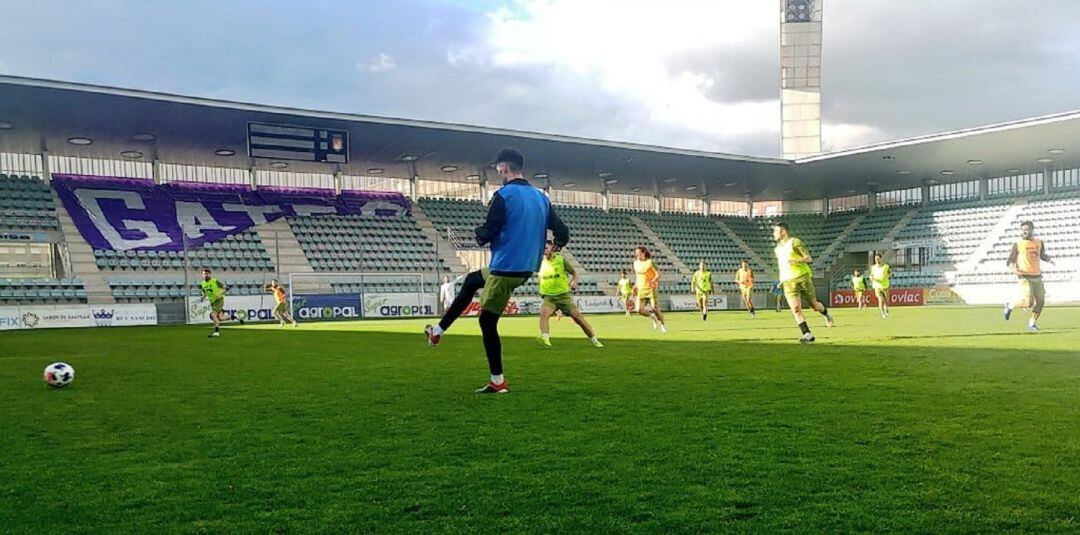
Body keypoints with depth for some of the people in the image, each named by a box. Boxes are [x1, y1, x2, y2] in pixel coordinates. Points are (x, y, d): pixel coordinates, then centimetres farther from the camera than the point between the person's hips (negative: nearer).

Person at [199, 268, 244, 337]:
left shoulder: (215, 281, -12)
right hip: (212, 302, 7)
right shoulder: (202, 284, 6)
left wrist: (220, 294, -24)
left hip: (219, 300, -7)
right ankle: (236, 317, 27)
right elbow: (204, 293, 23)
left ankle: (216, 332, -17)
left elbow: (225, 288, -8)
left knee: (213, 314, -23)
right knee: (219, 318, 6)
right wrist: (202, 297, 2)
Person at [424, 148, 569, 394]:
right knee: (471, 281, 27)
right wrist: (554, 246, 27)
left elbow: (485, 236, -16)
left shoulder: (503, 196, -13)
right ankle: (439, 330, 32)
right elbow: (563, 233, 5)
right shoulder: (541, 198, 7)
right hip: (526, 269, 8)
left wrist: (479, 232, 7)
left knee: (487, 321, 4)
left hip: (505, 269, -8)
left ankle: (498, 382, 8)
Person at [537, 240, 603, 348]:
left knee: (578, 316, -6)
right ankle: (545, 339, -38)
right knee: (543, 314, -28)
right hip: (548, 297, 2)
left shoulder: (561, 260, -1)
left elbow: (574, 273, 5)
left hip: (564, 295, -2)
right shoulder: (542, 262, 6)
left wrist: (574, 282, -10)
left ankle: (594, 340, 7)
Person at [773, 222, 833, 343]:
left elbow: (809, 259, -7)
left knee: (814, 305, 7)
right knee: (795, 309, -13)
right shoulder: (777, 249, 15)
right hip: (788, 282, 4)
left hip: (802, 277, -4)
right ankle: (808, 335, -12)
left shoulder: (795, 242, -4)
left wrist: (797, 260, -24)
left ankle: (826, 313, 42)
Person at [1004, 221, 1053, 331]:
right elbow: (1010, 260, -3)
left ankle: (1032, 323, 18)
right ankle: (1010, 306, 12)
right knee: (1028, 302, -16)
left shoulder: (1039, 243, 10)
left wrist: (1049, 260, 5)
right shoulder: (1018, 244, -3)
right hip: (1025, 277, -5)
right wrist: (1013, 268, -24)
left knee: (1041, 301, 2)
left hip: (1037, 276, 5)